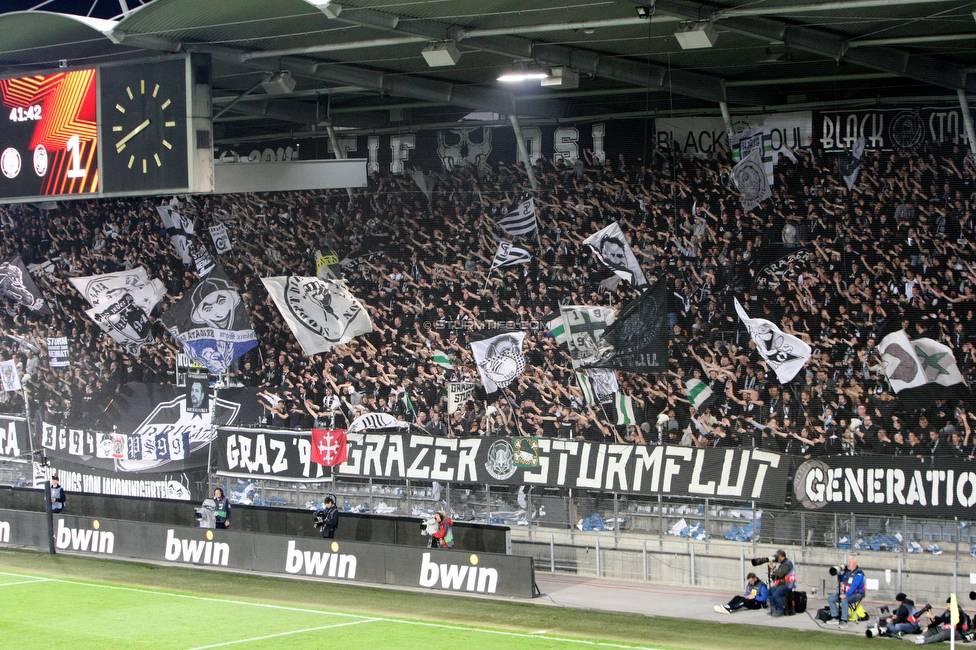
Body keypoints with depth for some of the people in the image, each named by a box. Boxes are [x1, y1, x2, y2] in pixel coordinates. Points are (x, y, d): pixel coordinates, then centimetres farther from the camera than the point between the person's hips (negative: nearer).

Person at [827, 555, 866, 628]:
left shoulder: (859, 573, -16)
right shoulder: (846, 570, 6)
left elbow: (854, 586, -26)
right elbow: (840, 581, 18)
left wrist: (846, 595, -36)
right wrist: (839, 573, -1)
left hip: (856, 594, -8)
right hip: (845, 592, 8)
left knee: (844, 599, -37)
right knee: (830, 598, -4)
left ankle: (844, 621, -35)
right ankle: (835, 618, -2)